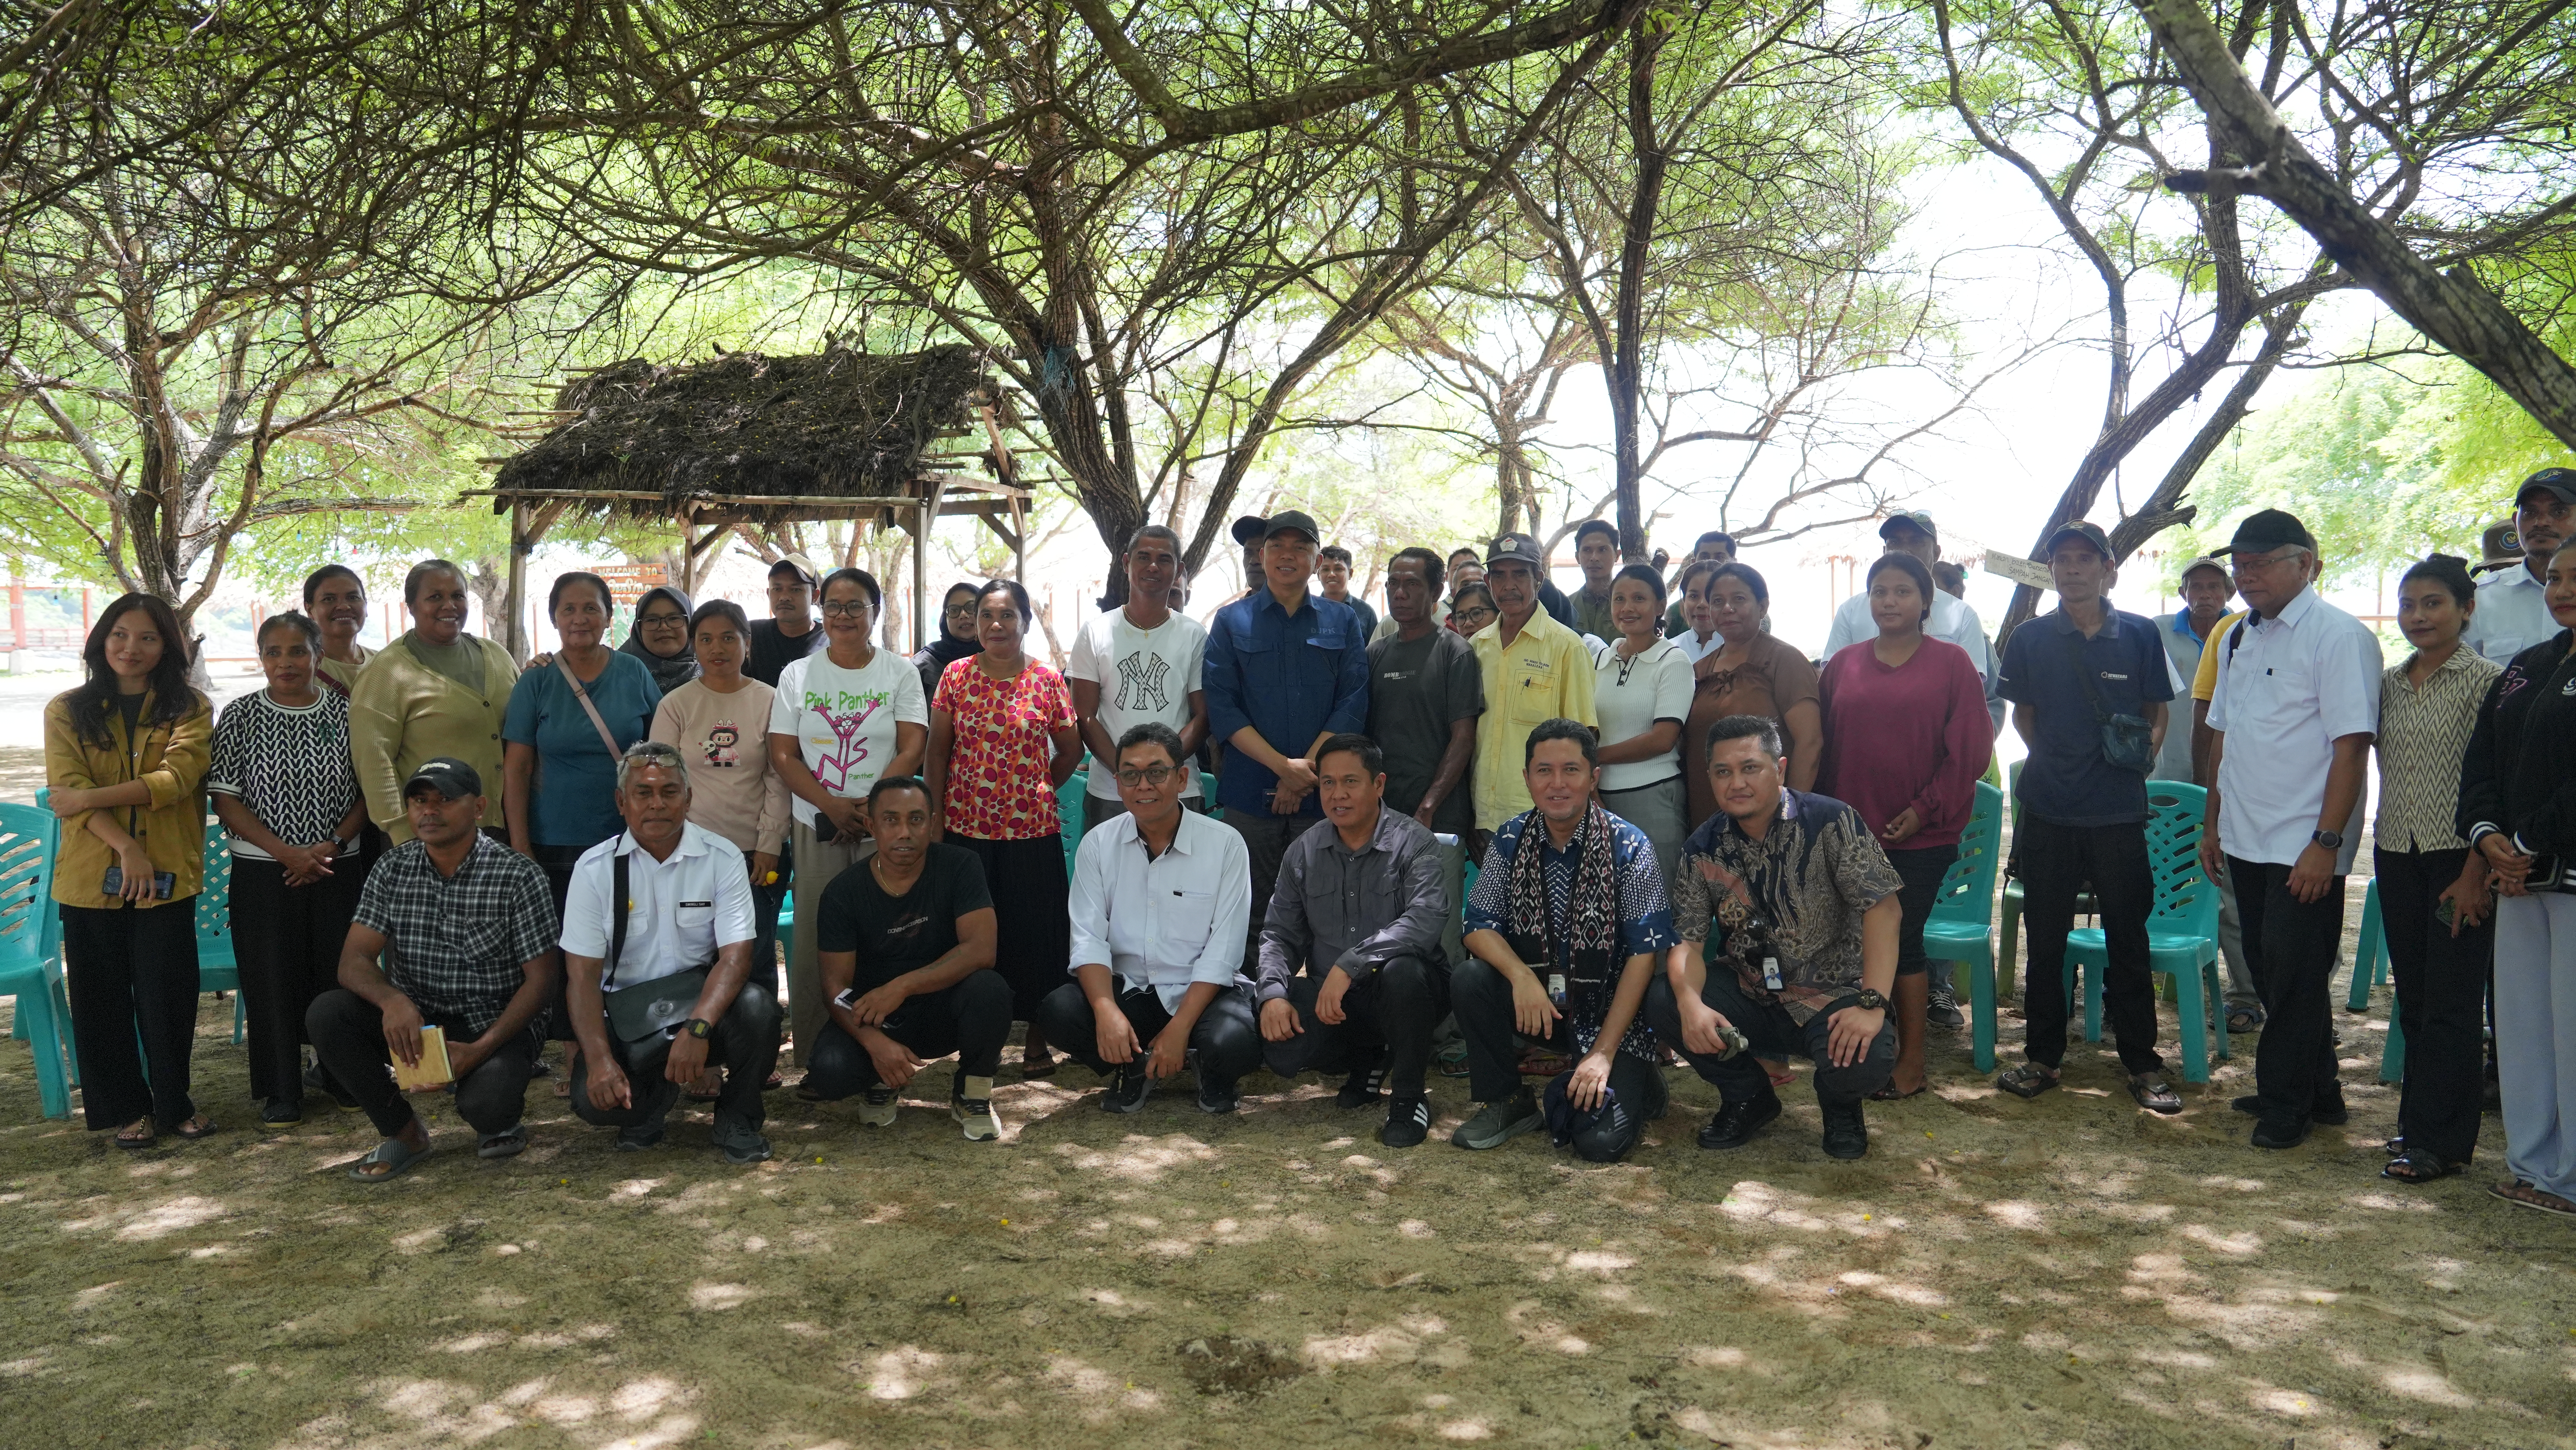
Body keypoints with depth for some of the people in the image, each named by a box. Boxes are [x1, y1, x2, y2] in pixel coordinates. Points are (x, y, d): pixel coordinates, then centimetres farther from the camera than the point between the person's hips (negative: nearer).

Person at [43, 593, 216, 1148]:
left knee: (168, 996, 3)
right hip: (91, 876, 1)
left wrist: (88, 798, -16)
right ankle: (128, 1108, 21)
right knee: (104, 998, 8)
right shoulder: (67, 711, 6)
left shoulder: (189, 710, 4)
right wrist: (126, 846, -18)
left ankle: (173, 1102, 21)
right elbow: (68, 788, -6)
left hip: (167, 875, -1)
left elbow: (177, 778, -11)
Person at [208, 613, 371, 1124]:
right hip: (263, 872, 0)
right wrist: (287, 852, -12)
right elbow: (226, 799, -3)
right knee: (271, 980, 3)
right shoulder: (240, 716, 0)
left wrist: (334, 844, -11)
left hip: (338, 867, 1)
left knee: (340, 974, 3)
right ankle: (281, 1091, 14)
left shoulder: (346, 712, 2)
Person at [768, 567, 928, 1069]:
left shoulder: (901, 672, 6)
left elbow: (912, 750, -1)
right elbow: (782, 755, 4)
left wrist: (869, 807, -13)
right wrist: (832, 806, -10)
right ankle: (813, 1060, 6)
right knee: (815, 939, -2)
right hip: (816, 825, 1)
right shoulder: (798, 674, 10)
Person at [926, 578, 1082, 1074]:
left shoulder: (1047, 680, 0)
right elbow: (937, 751, 4)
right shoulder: (956, 676, 3)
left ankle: (1037, 1038, 16)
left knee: (1034, 931, 3)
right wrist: (933, 819, 0)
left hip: (1032, 830, -1)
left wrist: (1036, 791, 7)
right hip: (965, 828, 1)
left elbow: (1070, 750, 9)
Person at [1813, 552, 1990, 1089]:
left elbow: (1970, 748, -4)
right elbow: (1823, 745, 11)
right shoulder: (1843, 665, 9)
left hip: (1921, 833, -3)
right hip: (1851, 832, 3)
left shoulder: (1950, 662, 0)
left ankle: (1911, 1061, 13)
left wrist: (1926, 809, -11)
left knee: (1900, 940, -1)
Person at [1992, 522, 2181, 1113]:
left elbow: (2158, 713, 9)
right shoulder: (2030, 639, 3)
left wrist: (2146, 749, -5)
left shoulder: (2140, 635, 2)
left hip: (2119, 812, -1)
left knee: (2128, 940, 4)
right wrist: (2054, 760, 6)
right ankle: (2043, 1057, 20)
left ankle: (2142, 1064, 16)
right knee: (2045, 940, 8)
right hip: (2048, 810, 1)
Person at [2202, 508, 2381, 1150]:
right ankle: (2317, 1092, 30)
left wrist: (2326, 843, -20)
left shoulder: (2338, 636, -12)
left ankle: (2284, 1104, 14)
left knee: (2294, 977, 0)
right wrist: (2214, 822, 17)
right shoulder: (2237, 639, 12)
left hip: (2304, 849, -8)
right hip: (2245, 842, 8)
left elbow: (2352, 746, -17)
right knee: (2270, 971, 15)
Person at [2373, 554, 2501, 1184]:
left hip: (2458, 859, -6)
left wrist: (2476, 871, -14)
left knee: (2451, 1003, -2)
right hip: (2397, 854, 6)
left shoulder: (2487, 681, -7)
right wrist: (2382, 840, 8)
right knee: (2413, 997, 12)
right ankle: (2419, 1121, 22)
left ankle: (2440, 1139, 5)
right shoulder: (2389, 684, 10)